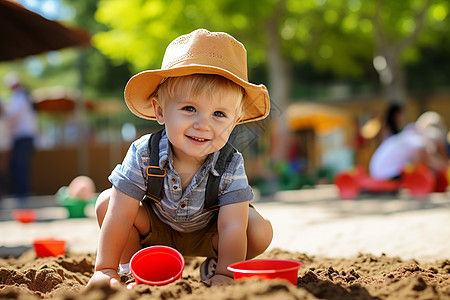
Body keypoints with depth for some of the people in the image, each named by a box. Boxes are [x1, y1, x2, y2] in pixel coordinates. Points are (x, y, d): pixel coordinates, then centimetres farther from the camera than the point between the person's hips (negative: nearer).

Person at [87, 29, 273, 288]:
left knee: (261, 231, -24)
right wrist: (106, 270, -29)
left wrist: (225, 276, -44)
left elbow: (232, 228, -32)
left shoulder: (231, 167, -30)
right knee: (107, 202, -22)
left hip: (206, 235, 0)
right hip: (156, 230, 0)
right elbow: (120, 216, -27)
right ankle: (132, 267, 0)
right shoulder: (143, 155, -30)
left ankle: (214, 267, 6)